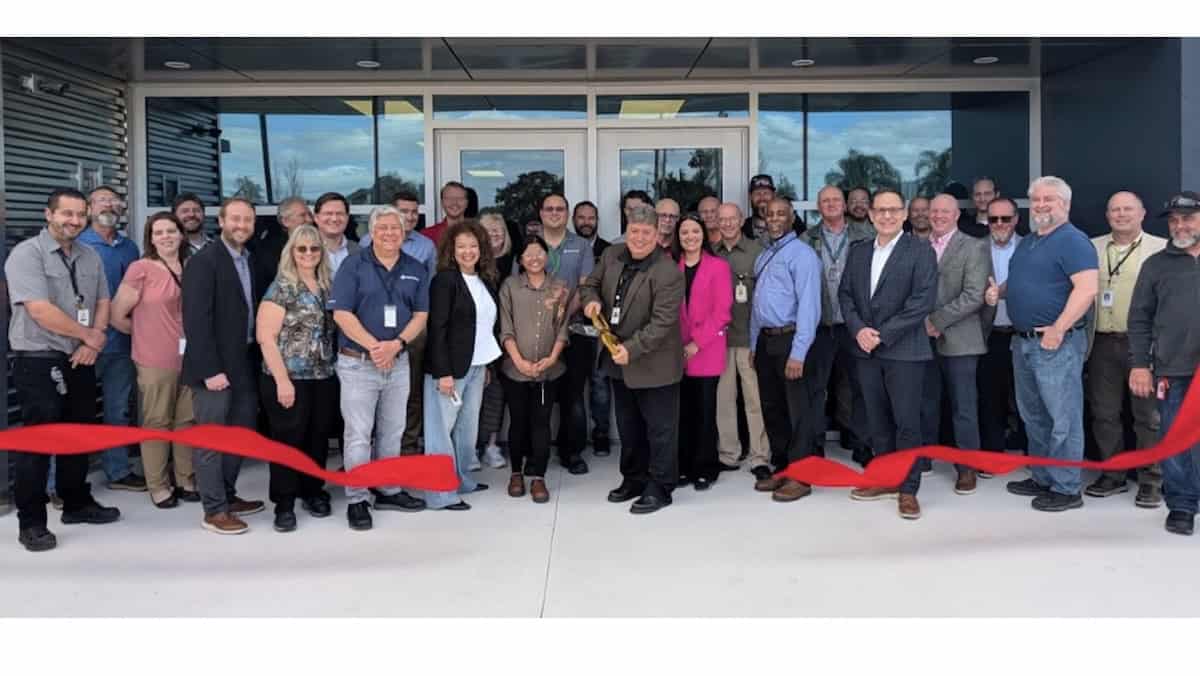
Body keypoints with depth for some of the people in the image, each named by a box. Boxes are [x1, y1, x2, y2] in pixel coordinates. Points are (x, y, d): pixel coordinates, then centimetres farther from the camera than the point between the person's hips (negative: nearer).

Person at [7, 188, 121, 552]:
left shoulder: (90, 257, 10)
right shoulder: (27, 254, -11)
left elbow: (102, 302, 10)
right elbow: (41, 311, -20)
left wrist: (92, 343, -8)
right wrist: (89, 336, -10)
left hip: (81, 361, 7)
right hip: (39, 362, -6)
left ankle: (77, 504, 29)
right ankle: (31, 522, 7)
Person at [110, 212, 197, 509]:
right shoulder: (141, 268, -10)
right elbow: (117, 315, -7)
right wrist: (147, 332, 5)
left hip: (189, 358, 5)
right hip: (155, 361, -5)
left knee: (187, 421, 11)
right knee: (156, 423, 5)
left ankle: (186, 480, 23)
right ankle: (158, 486, 16)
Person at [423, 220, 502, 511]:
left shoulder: (486, 281, 11)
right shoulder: (444, 280, -11)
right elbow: (437, 328, -15)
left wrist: (487, 364, 13)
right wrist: (443, 372, -20)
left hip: (477, 365, 7)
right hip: (450, 366, -7)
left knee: (468, 426, 15)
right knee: (442, 428, -1)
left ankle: (462, 480, 28)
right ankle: (440, 493, 4)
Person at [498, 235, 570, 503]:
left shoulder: (559, 288, 5)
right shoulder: (510, 285, 1)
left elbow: (563, 327, 3)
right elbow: (505, 328, -3)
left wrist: (552, 358, -10)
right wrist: (519, 361, -13)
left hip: (548, 369, 1)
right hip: (515, 369, 0)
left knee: (541, 422, 2)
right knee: (518, 421, 8)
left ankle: (538, 477, 7)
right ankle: (517, 472, 22)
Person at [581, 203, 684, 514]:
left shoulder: (668, 272, -21)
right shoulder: (611, 255, 1)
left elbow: (662, 322, -24)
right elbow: (591, 284, 15)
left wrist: (632, 349, -29)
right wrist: (592, 300, -8)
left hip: (654, 364, -7)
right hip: (619, 360, 7)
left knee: (660, 428, 4)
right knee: (628, 427, 20)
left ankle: (659, 488, 16)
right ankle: (633, 479, 35)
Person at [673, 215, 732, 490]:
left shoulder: (718, 266, -1)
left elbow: (722, 312, -6)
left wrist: (697, 343, -12)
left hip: (706, 352, -3)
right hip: (677, 353, 3)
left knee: (704, 410, 1)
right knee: (683, 410, 6)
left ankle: (705, 469, 11)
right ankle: (684, 467, 16)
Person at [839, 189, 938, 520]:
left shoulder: (921, 251, -4)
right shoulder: (858, 251, 12)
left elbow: (923, 300, -13)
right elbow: (845, 293, 10)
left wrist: (883, 335, -16)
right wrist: (859, 330, -7)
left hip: (904, 350, -5)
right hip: (866, 350, 5)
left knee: (907, 422, -2)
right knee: (878, 421, 12)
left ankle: (908, 489, 9)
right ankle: (886, 479, 24)